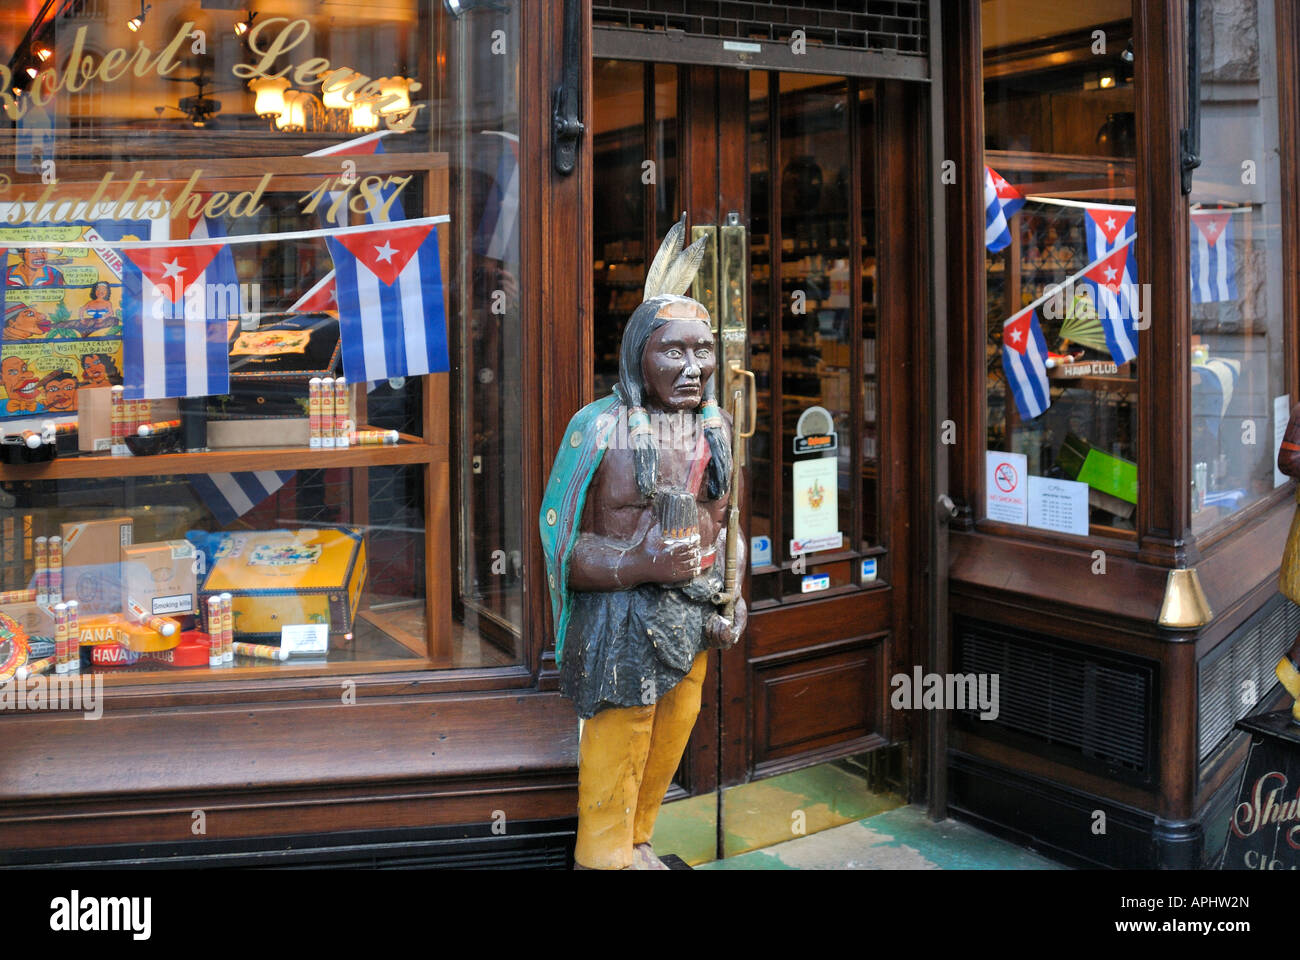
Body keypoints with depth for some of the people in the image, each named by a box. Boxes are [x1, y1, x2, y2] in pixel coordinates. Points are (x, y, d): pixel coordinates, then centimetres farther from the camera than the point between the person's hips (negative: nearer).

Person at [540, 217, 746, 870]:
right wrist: (642, 565, -23)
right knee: (615, 756, 5)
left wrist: (733, 602, 3)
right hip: (623, 622, -6)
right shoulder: (600, 429, -13)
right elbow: (562, 542, -12)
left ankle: (638, 843, 41)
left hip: (694, 620, 6)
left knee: (666, 750, 19)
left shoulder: (715, 429, 6)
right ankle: (604, 856, 28)